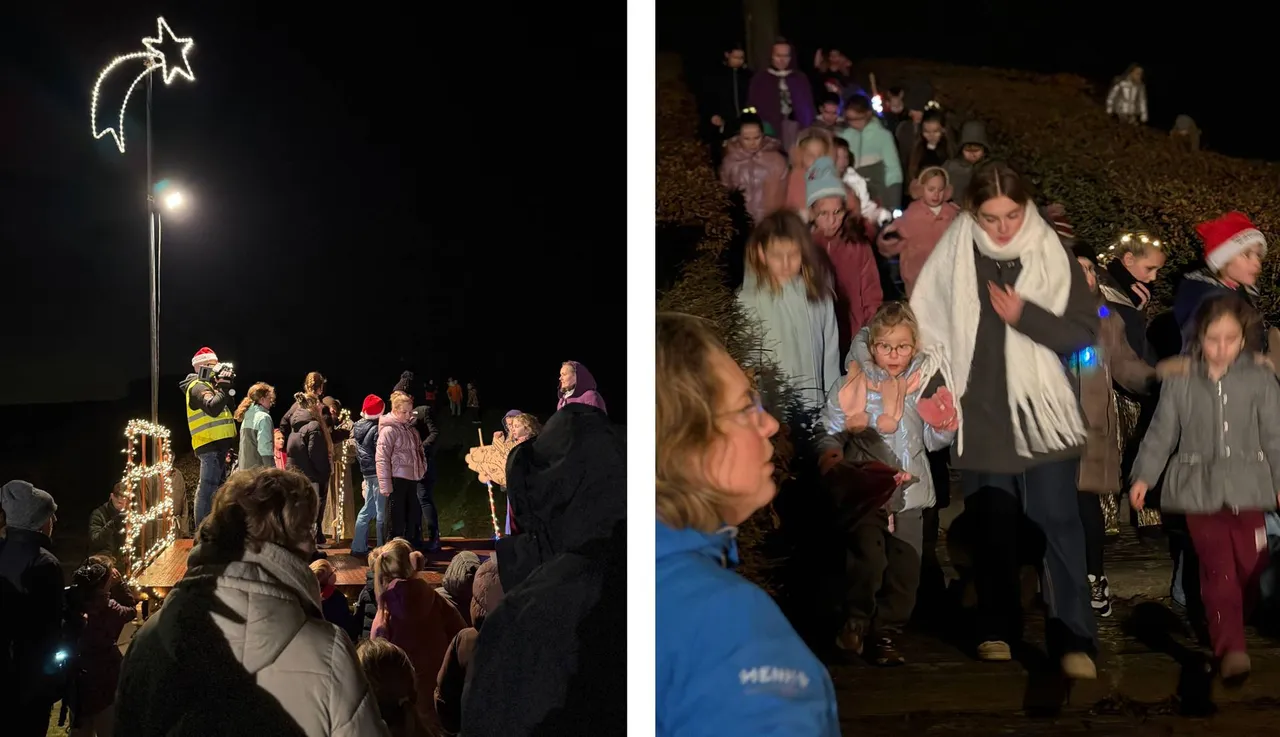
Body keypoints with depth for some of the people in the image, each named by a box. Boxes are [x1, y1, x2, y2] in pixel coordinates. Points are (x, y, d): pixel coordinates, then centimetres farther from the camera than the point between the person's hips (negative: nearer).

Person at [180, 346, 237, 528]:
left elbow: (225, 407, 17)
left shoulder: (206, 385, 22)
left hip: (216, 444, 11)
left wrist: (224, 388, 3)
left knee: (215, 486, 16)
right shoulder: (198, 387, -9)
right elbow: (213, 407, -28)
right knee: (208, 487, -13)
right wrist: (224, 387, -22)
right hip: (210, 444, -11)